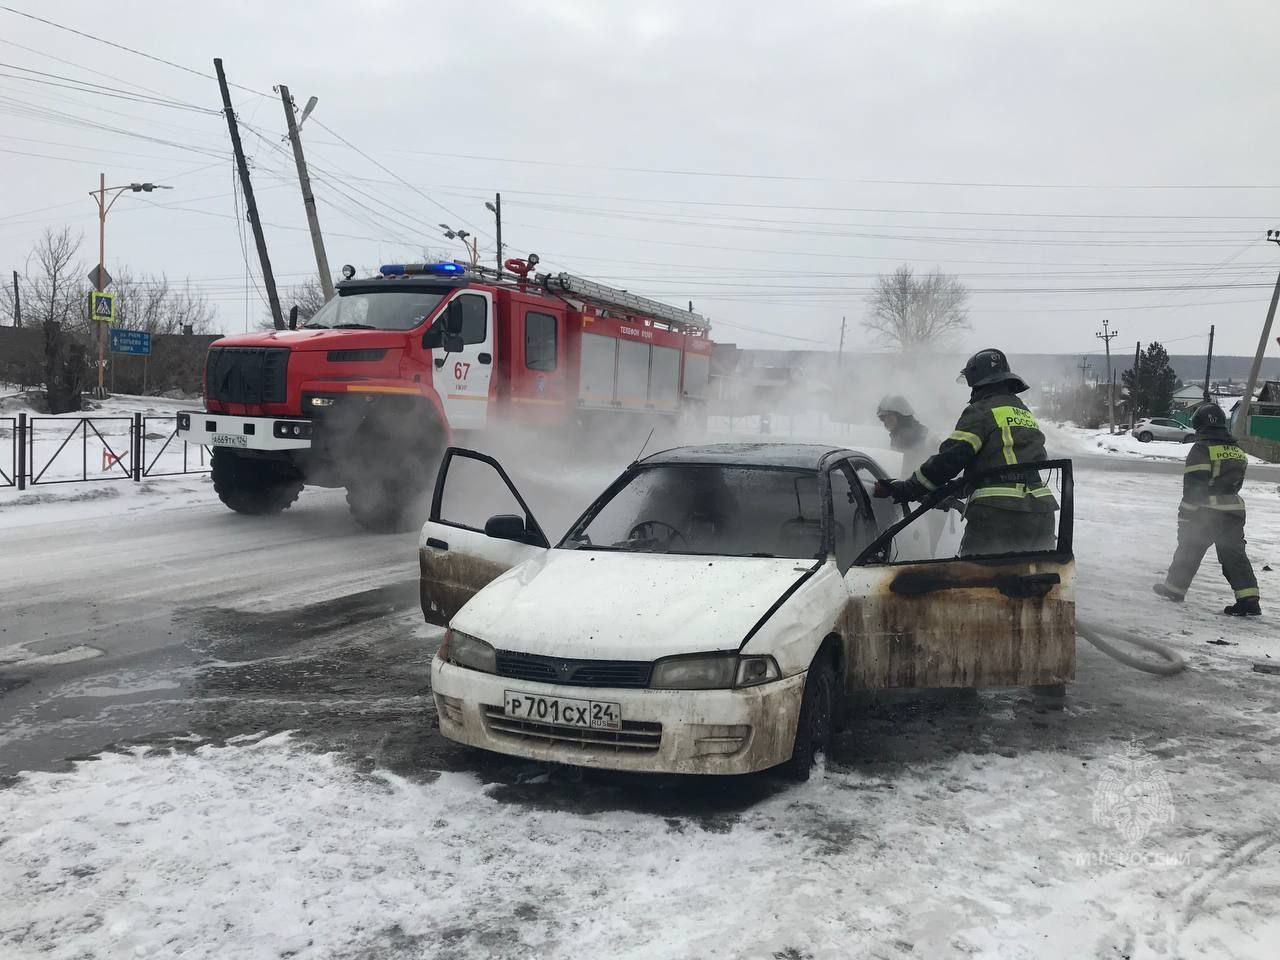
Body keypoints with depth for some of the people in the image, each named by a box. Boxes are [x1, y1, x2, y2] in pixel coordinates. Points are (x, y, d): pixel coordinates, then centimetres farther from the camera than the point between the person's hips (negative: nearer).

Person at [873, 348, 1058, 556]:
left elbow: (950, 459, -12)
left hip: (996, 515, -7)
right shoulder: (1027, 414, 21)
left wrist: (906, 489, -6)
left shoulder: (980, 412, -3)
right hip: (1040, 516, 7)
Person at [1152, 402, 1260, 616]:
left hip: (1206, 513, -6)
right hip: (1234, 511, 6)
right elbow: (1236, 483, 17)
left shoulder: (1201, 449, -13)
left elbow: (1193, 486, -17)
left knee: (1189, 550, 11)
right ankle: (1249, 600, -3)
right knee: (1235, 555, 5)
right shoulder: (1237, 450, 10)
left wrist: (1185, 516, -12)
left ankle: (1174, 588, 23)